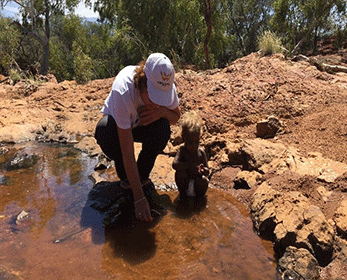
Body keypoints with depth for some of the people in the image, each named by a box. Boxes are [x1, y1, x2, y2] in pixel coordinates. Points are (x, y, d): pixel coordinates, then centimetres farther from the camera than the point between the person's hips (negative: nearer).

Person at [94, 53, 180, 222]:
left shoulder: (166, 86, -28)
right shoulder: (123, 92, -41)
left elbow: (176, 117, -6)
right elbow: (127, 153, -39)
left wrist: (162, 111, -32)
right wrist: (139, 198, -40)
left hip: (143, 125, 3)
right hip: (118, 123, -2)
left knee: (163, 126, -31)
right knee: (105, 130, -37)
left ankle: (141, 175, -6)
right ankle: (125, 176, -7)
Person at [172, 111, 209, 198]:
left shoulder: (201, 152, -5)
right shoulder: (182, 150, -9)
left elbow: (207, 171, -2)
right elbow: (175, 164, -26)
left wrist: (203, 170, -27)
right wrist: (189, 165, -39)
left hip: (196, 184, 0)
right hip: (185, 183, 0)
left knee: (204, 180, -30)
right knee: (180, 173, -27)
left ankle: (200, 195, 3)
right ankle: (182, 193, -2)